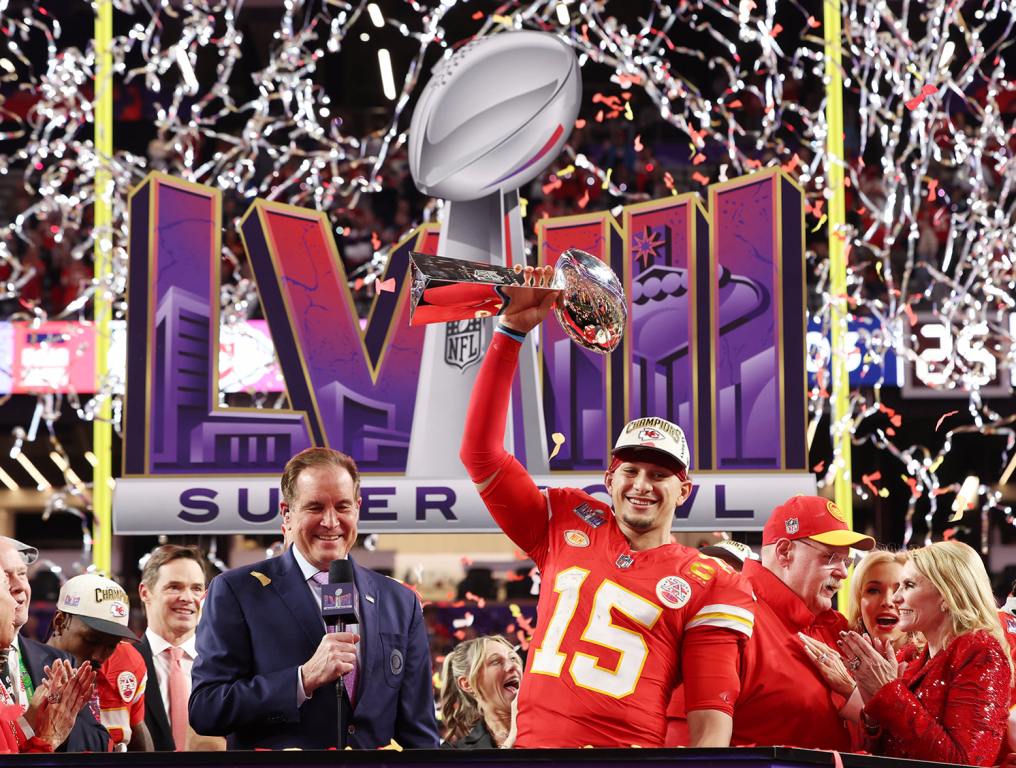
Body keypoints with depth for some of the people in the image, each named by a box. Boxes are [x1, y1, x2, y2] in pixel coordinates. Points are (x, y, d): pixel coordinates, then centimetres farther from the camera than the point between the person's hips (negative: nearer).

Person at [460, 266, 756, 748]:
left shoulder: (711, 587, 6)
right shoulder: (566, 525, 14)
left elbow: (711, 718, 1)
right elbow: (480, 451, 11)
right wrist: (512, 330, 7)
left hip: (634, 748, -3)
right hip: (533, 745, 4)